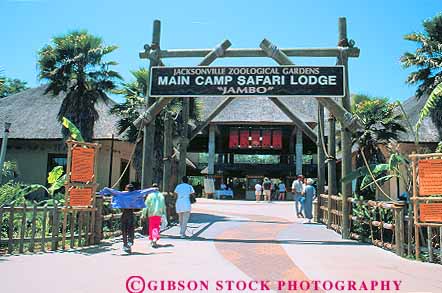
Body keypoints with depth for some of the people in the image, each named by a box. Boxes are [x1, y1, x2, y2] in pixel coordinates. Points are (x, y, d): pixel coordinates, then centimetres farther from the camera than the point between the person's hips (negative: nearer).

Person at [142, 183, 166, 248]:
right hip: (159, 214, 2)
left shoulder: (150, 195, -2)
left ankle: (152, 239, 7)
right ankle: (155, 239, -9)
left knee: (151, 227, 8)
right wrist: (164, 214, 17)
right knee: (157, 227, 7)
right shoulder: (161, 196, 7)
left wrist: (143, 214, 1)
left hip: (151, 214, -2)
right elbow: (164, 206, 10)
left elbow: (146, 205, -3)